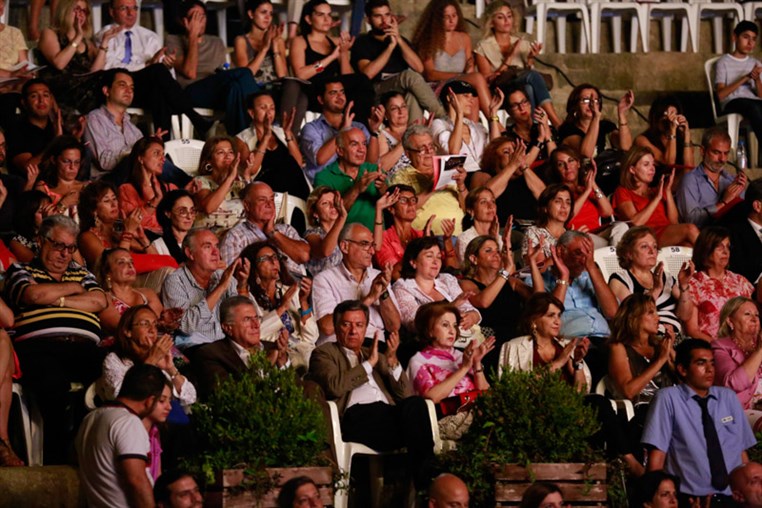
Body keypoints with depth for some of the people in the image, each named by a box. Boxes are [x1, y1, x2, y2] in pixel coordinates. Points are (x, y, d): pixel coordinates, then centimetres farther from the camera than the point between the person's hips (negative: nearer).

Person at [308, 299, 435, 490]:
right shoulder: (324, 353, 20)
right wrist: (369, 363, 2)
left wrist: (392, 361, 8)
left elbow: (405, 395, 22)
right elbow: (335, 386, -3)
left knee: (416, 403, -32)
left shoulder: (377, 357, 35)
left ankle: (425, 479, -42)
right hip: (355, 416, -6)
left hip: (388, 414, 6)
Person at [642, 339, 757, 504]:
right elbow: (657, 455, -2)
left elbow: (742, 452, 16)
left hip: (733, 498, 4)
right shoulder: (668, 398, 2)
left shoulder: (729, 397, 17)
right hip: (691, 498, -4)